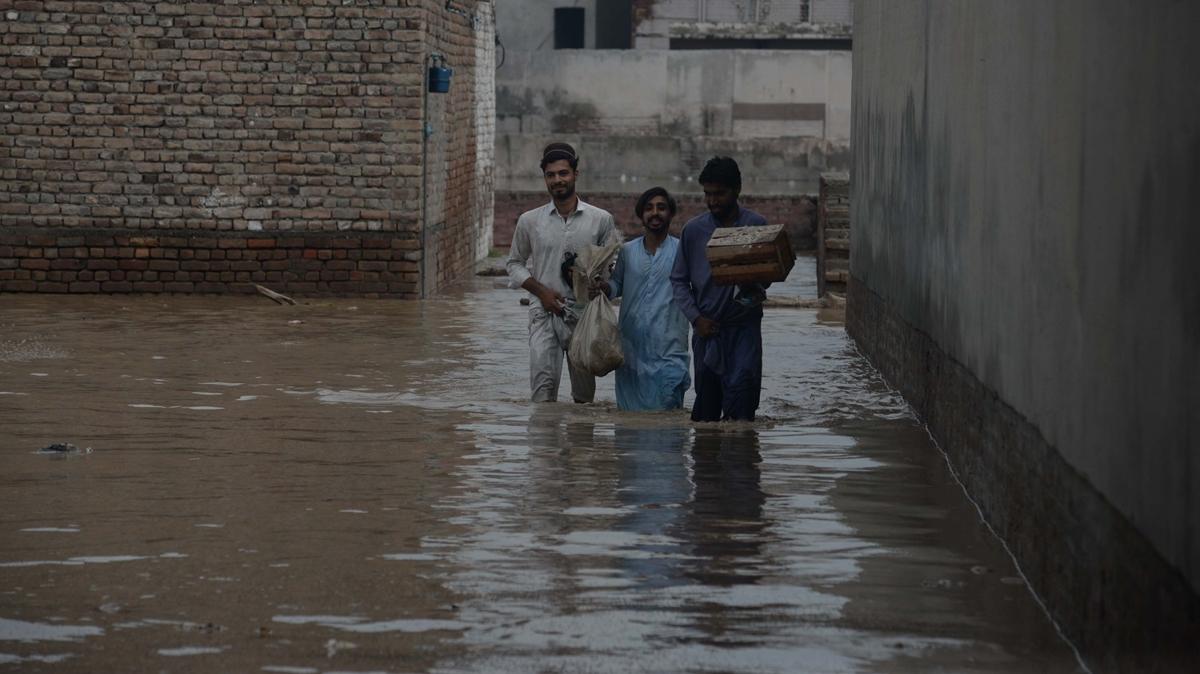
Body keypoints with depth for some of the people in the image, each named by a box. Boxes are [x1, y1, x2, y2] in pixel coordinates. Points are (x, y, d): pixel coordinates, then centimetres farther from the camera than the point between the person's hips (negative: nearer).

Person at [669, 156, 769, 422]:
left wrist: (757, 290, -15)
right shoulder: (694, 229, 3)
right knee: (706, 400, 7)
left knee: (741, 385, -16)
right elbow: (679, 279, 9)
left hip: (744, 323, -2)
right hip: (707, 327, 2)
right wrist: (696, 318, -3)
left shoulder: (755, 225, 0)